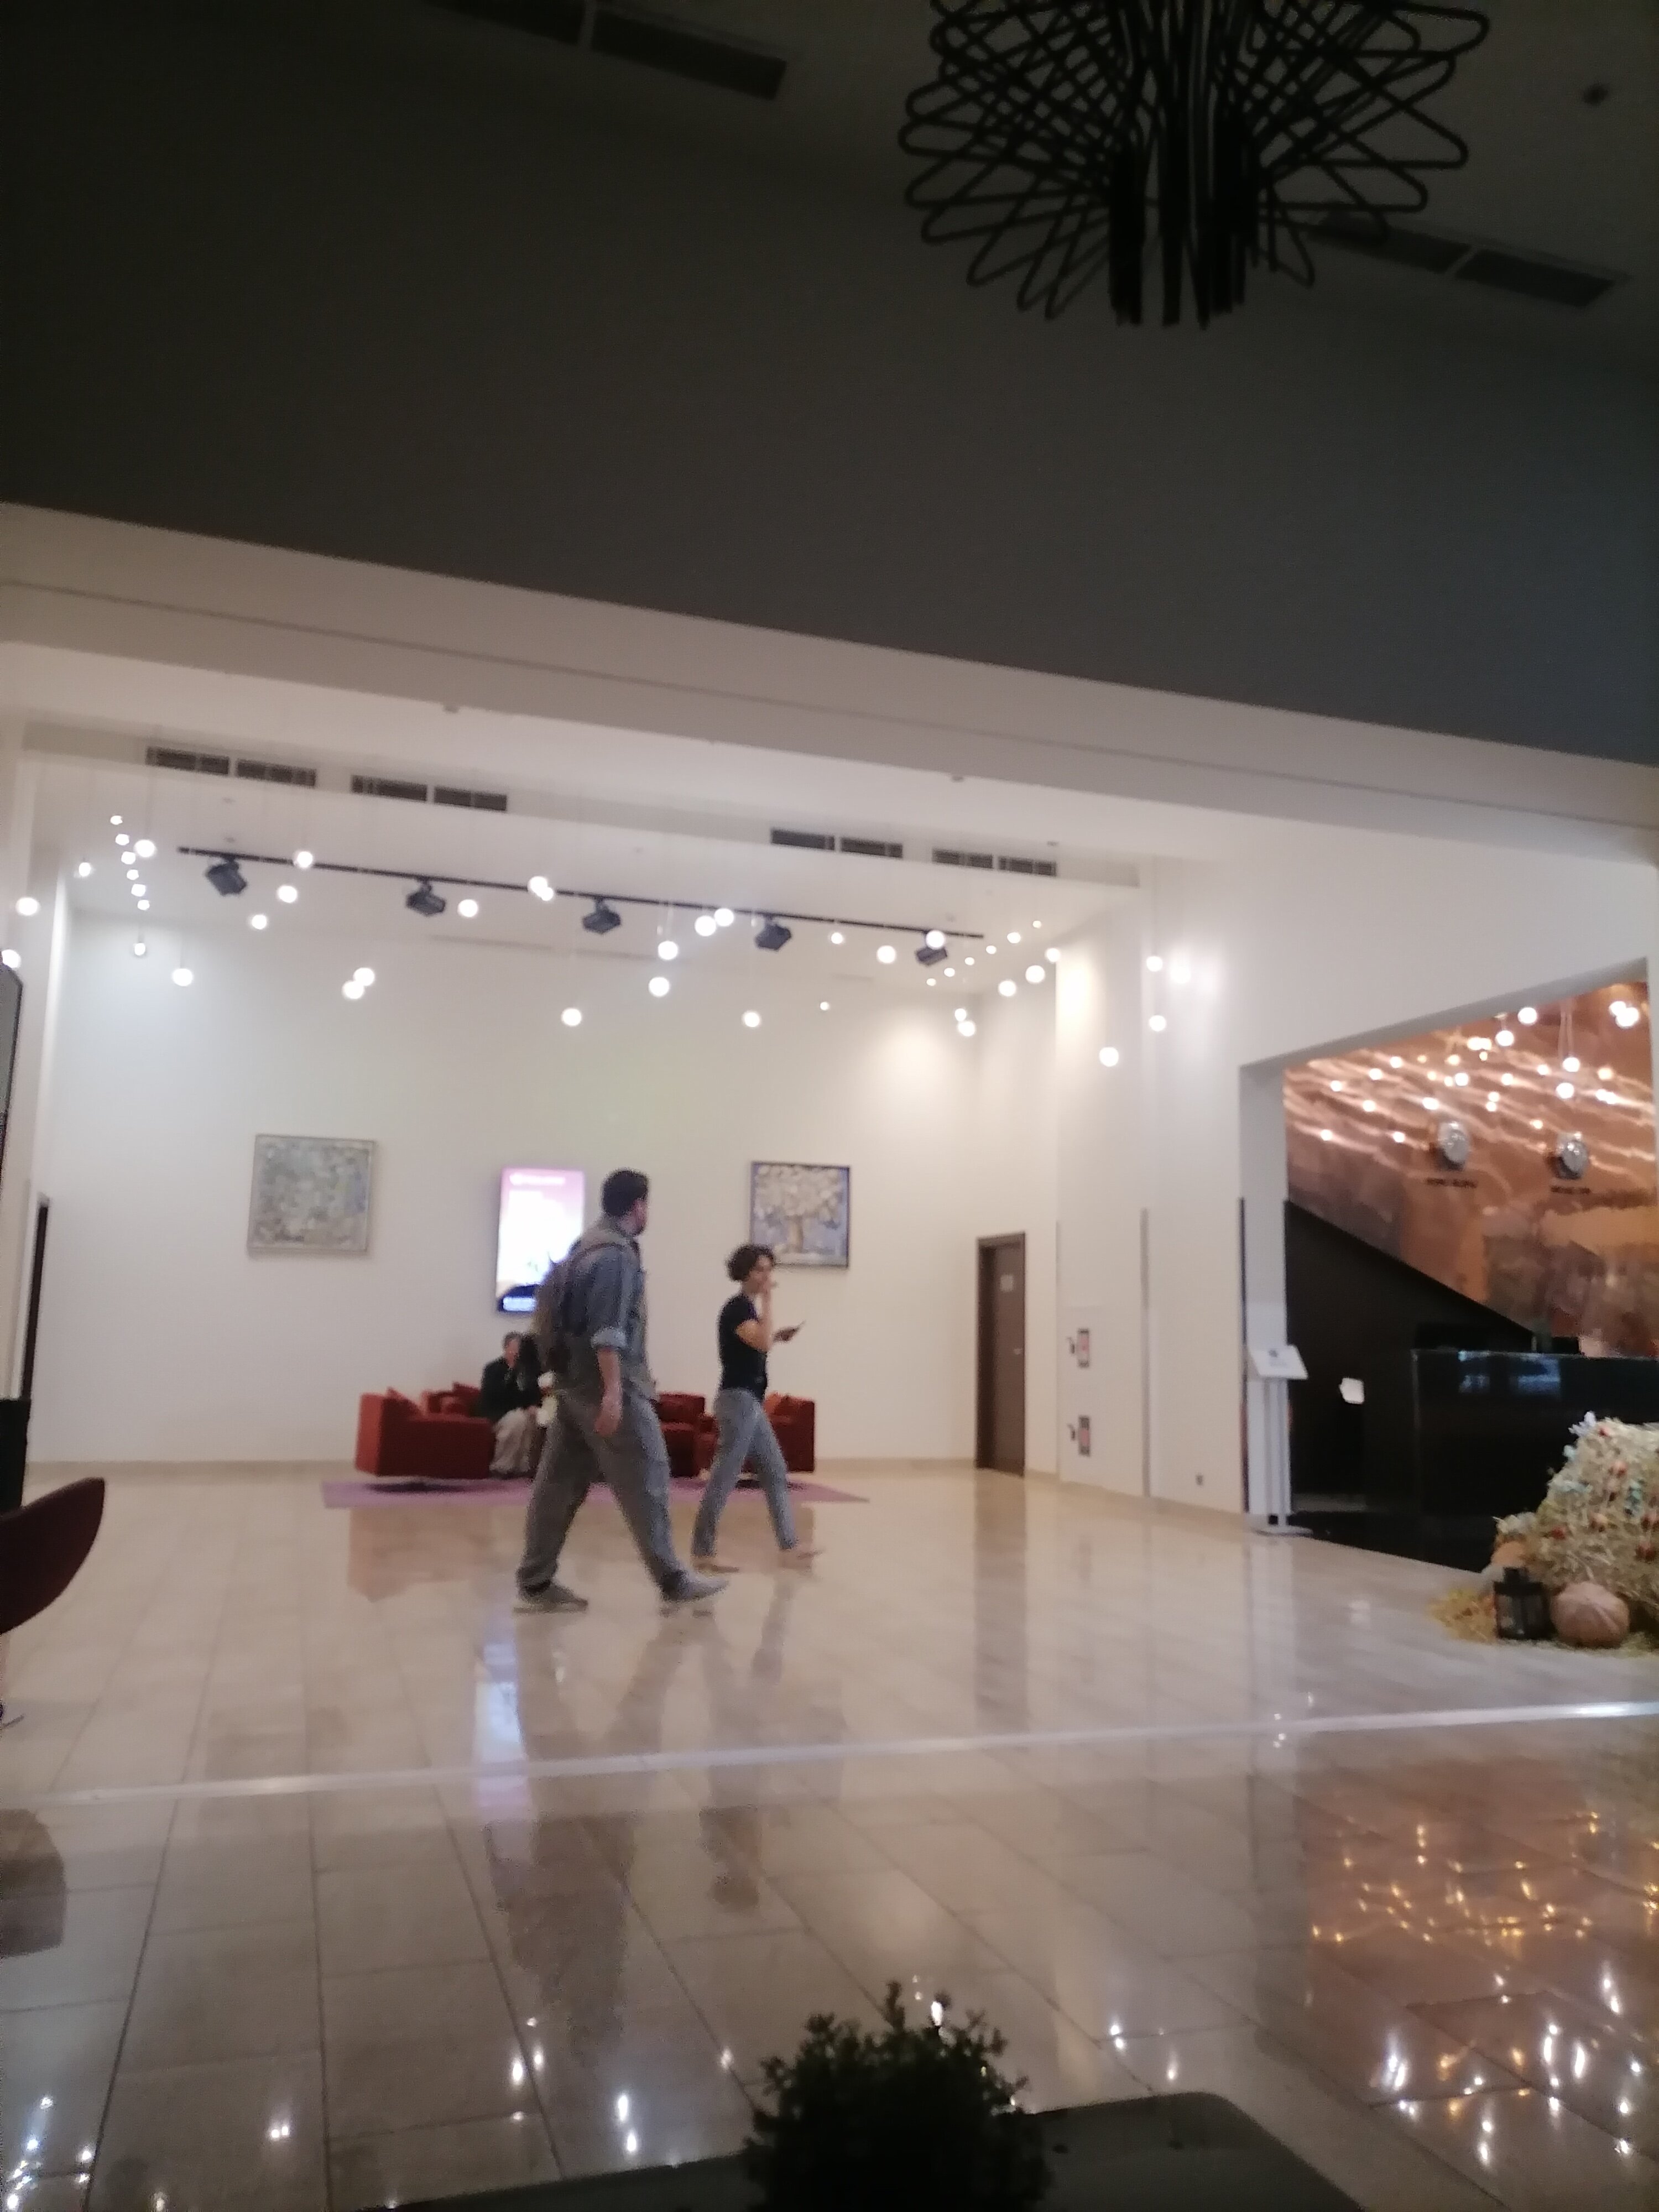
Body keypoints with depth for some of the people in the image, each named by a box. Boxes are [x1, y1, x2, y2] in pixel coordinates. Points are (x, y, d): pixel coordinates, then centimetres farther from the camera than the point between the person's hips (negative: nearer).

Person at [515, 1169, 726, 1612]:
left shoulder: (588, 1245, 16)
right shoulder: (616, 1253, -15)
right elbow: (608, 1329, -23)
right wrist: (613, 1391, -27)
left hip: (573, 1382, 10)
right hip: (609, 1384, -10)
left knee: (560, 1480, 8)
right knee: (646, 1479, -3)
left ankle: (536, 1584, 11)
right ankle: (673, 1581, 3)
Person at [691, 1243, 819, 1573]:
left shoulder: (748, 1308, 17)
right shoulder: (738, 1307, -12)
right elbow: (762, 1342, -26)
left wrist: (779, 1336, 12)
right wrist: (768, 1299, -19)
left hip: (751, 1402, 10)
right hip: (738, 1399, -10)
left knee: (776, 1474, 11)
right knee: (724, 1477, -8)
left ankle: (790, 1546, 15)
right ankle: (702, 1553, -3)